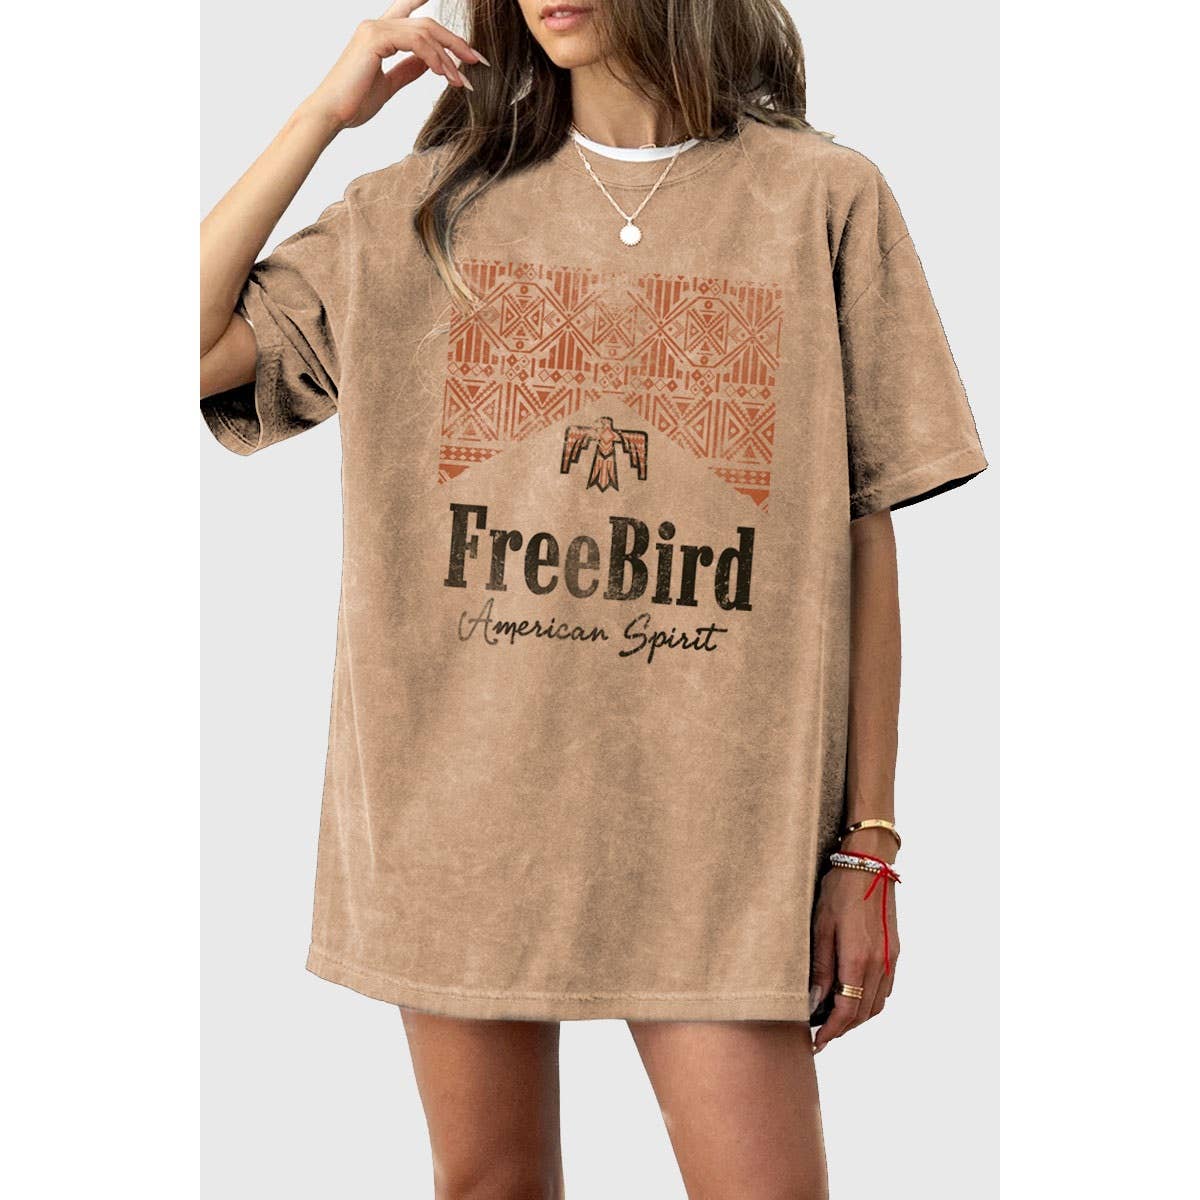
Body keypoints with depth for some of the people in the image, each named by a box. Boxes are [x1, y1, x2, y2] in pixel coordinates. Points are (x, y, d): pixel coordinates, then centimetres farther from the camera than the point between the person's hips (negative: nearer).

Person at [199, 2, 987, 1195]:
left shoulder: (822, 200, 2)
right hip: (457, 799, 2)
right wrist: (327, 110, 0)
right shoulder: (431, 205, 8)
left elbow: (863, 536, 1)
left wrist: (867, 848, 0)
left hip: (710, 819, -2)